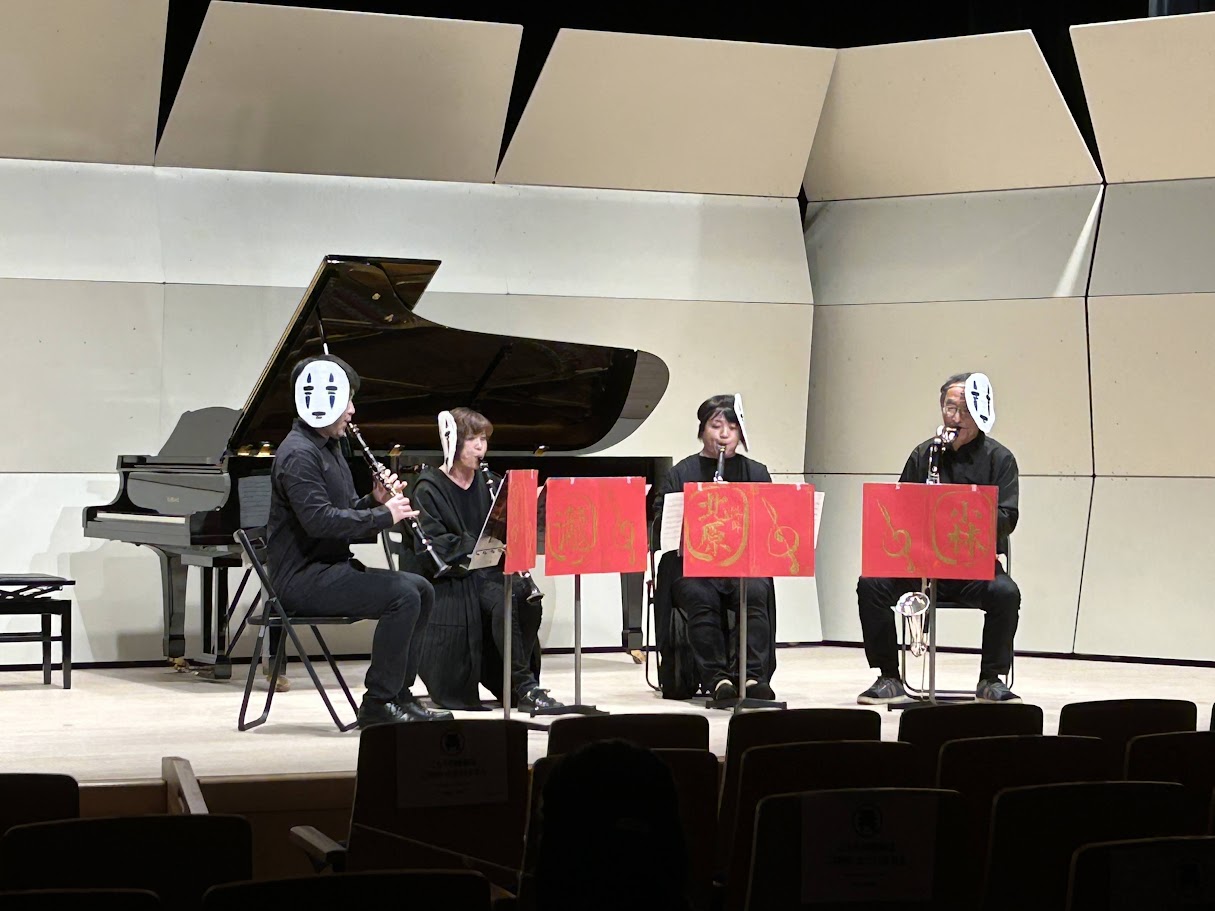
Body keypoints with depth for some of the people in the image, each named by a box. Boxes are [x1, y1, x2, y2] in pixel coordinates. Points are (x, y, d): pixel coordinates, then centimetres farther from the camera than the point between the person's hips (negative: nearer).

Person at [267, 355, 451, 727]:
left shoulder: (329, 449, 17)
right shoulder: (298, 455, -16)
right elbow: (319, 520, -28)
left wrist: (375, 500, 0)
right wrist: (384, 516, -21)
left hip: (332, 566, 11)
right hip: (303, 578, -11)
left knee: (421, 590, 8)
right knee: (402, 596, -23)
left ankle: (399, 693, 9)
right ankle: (378, 704, -16)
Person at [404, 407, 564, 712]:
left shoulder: (490, 484, 16)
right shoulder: (429, 489, -2)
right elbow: (431, 544, -14)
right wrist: (478, 544, -25)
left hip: (490, 571, 5)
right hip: (451, 577, -5)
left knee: (527, 596, -28)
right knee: (505, 601, -33)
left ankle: (522, 685, -21)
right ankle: (525, 686, -28)